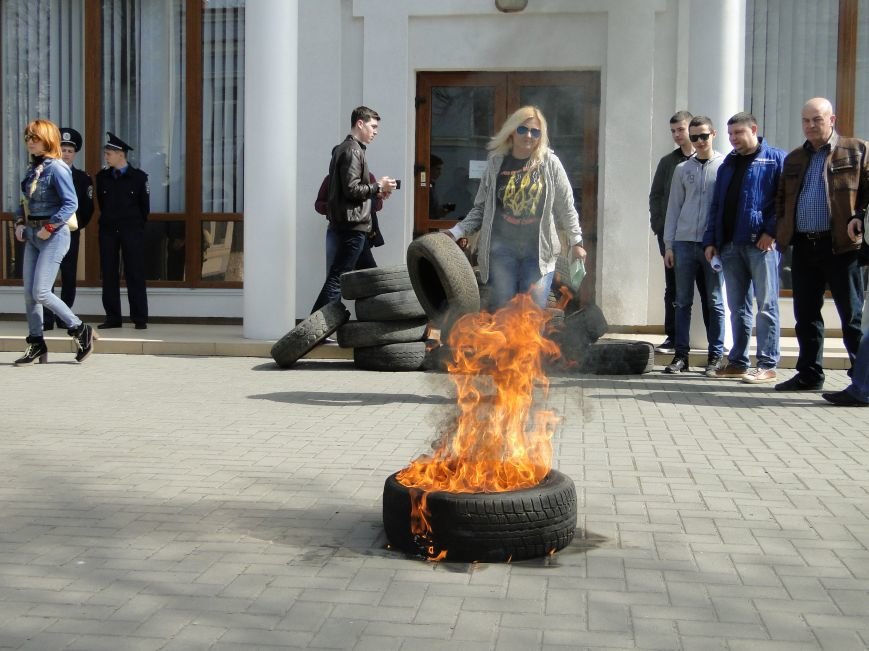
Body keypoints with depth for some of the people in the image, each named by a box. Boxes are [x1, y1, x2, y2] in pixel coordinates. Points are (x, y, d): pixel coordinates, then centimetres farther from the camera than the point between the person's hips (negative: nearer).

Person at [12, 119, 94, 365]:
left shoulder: (57, 168, -11)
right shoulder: (32, 169, 13)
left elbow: (71, 203, -17)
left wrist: (49, 227, -18)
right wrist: (20, 223, 5)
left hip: (54, 235, -8)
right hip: (32, 235, 8)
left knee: (40, 293, -11)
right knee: (29, 293, 6)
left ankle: (80, 330, 5)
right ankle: (36, 343, 15)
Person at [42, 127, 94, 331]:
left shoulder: (82, 178, 5)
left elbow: (88, 207, 9)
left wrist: (78, 225, 4)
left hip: (70, 233, 1)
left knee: (69, 277, 5)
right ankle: (47, 319, -4)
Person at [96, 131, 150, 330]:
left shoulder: (139, 177, -2)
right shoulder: (102, 176, 6)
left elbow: (145, 206, 6)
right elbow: (101, 202, 17)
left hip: (132, 231, -3)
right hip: (108, 231, 3)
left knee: (135, 274, -2)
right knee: (109, 274, 3)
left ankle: (140, 318, 2)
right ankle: (113, 317, 10)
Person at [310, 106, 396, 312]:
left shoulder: (343, 149, 19)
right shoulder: (353, 150, -12)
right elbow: (351, 189, -20)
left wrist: (375, 192, 13)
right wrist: (378, 187, -8)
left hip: (342, 224, 10)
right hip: (352, 225, -10)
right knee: (337, 279, -10)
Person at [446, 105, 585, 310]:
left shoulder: (550, 163, 1)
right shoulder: (496, 163, 4)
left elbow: (565, 207, 5)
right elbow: (481, 208, 9)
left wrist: (576, 242, 5)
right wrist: (457, 231, -1)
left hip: (539, 250, -1)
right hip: (502, 249, 1)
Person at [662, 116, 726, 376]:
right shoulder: (682, 169, 11)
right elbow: (673, 208, 12)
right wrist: (668, 245, 7)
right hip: (685, 242, 3)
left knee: (715, 303, 3)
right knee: (683, 302, 5)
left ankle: (715, 357, 8)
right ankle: (681, 354, 11)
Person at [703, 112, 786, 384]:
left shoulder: (776, 159, 0)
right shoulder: (728, 164, 19)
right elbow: (716, 205, 18)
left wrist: (772, 231, -15)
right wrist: (711, 240, 10)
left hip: (761, 243, -6)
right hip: (730, 245, 6)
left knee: (766, 305, -3)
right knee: (737, 307, 10)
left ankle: (767, 365, -1)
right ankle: (737, 362, 16)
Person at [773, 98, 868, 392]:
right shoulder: (794, 158, 17)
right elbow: (782, 199, 20)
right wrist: (783, 231, 8)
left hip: (841, 245, -5)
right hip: (804, 246, 5)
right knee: (805, 314, 9)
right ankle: (809, 374, 19)